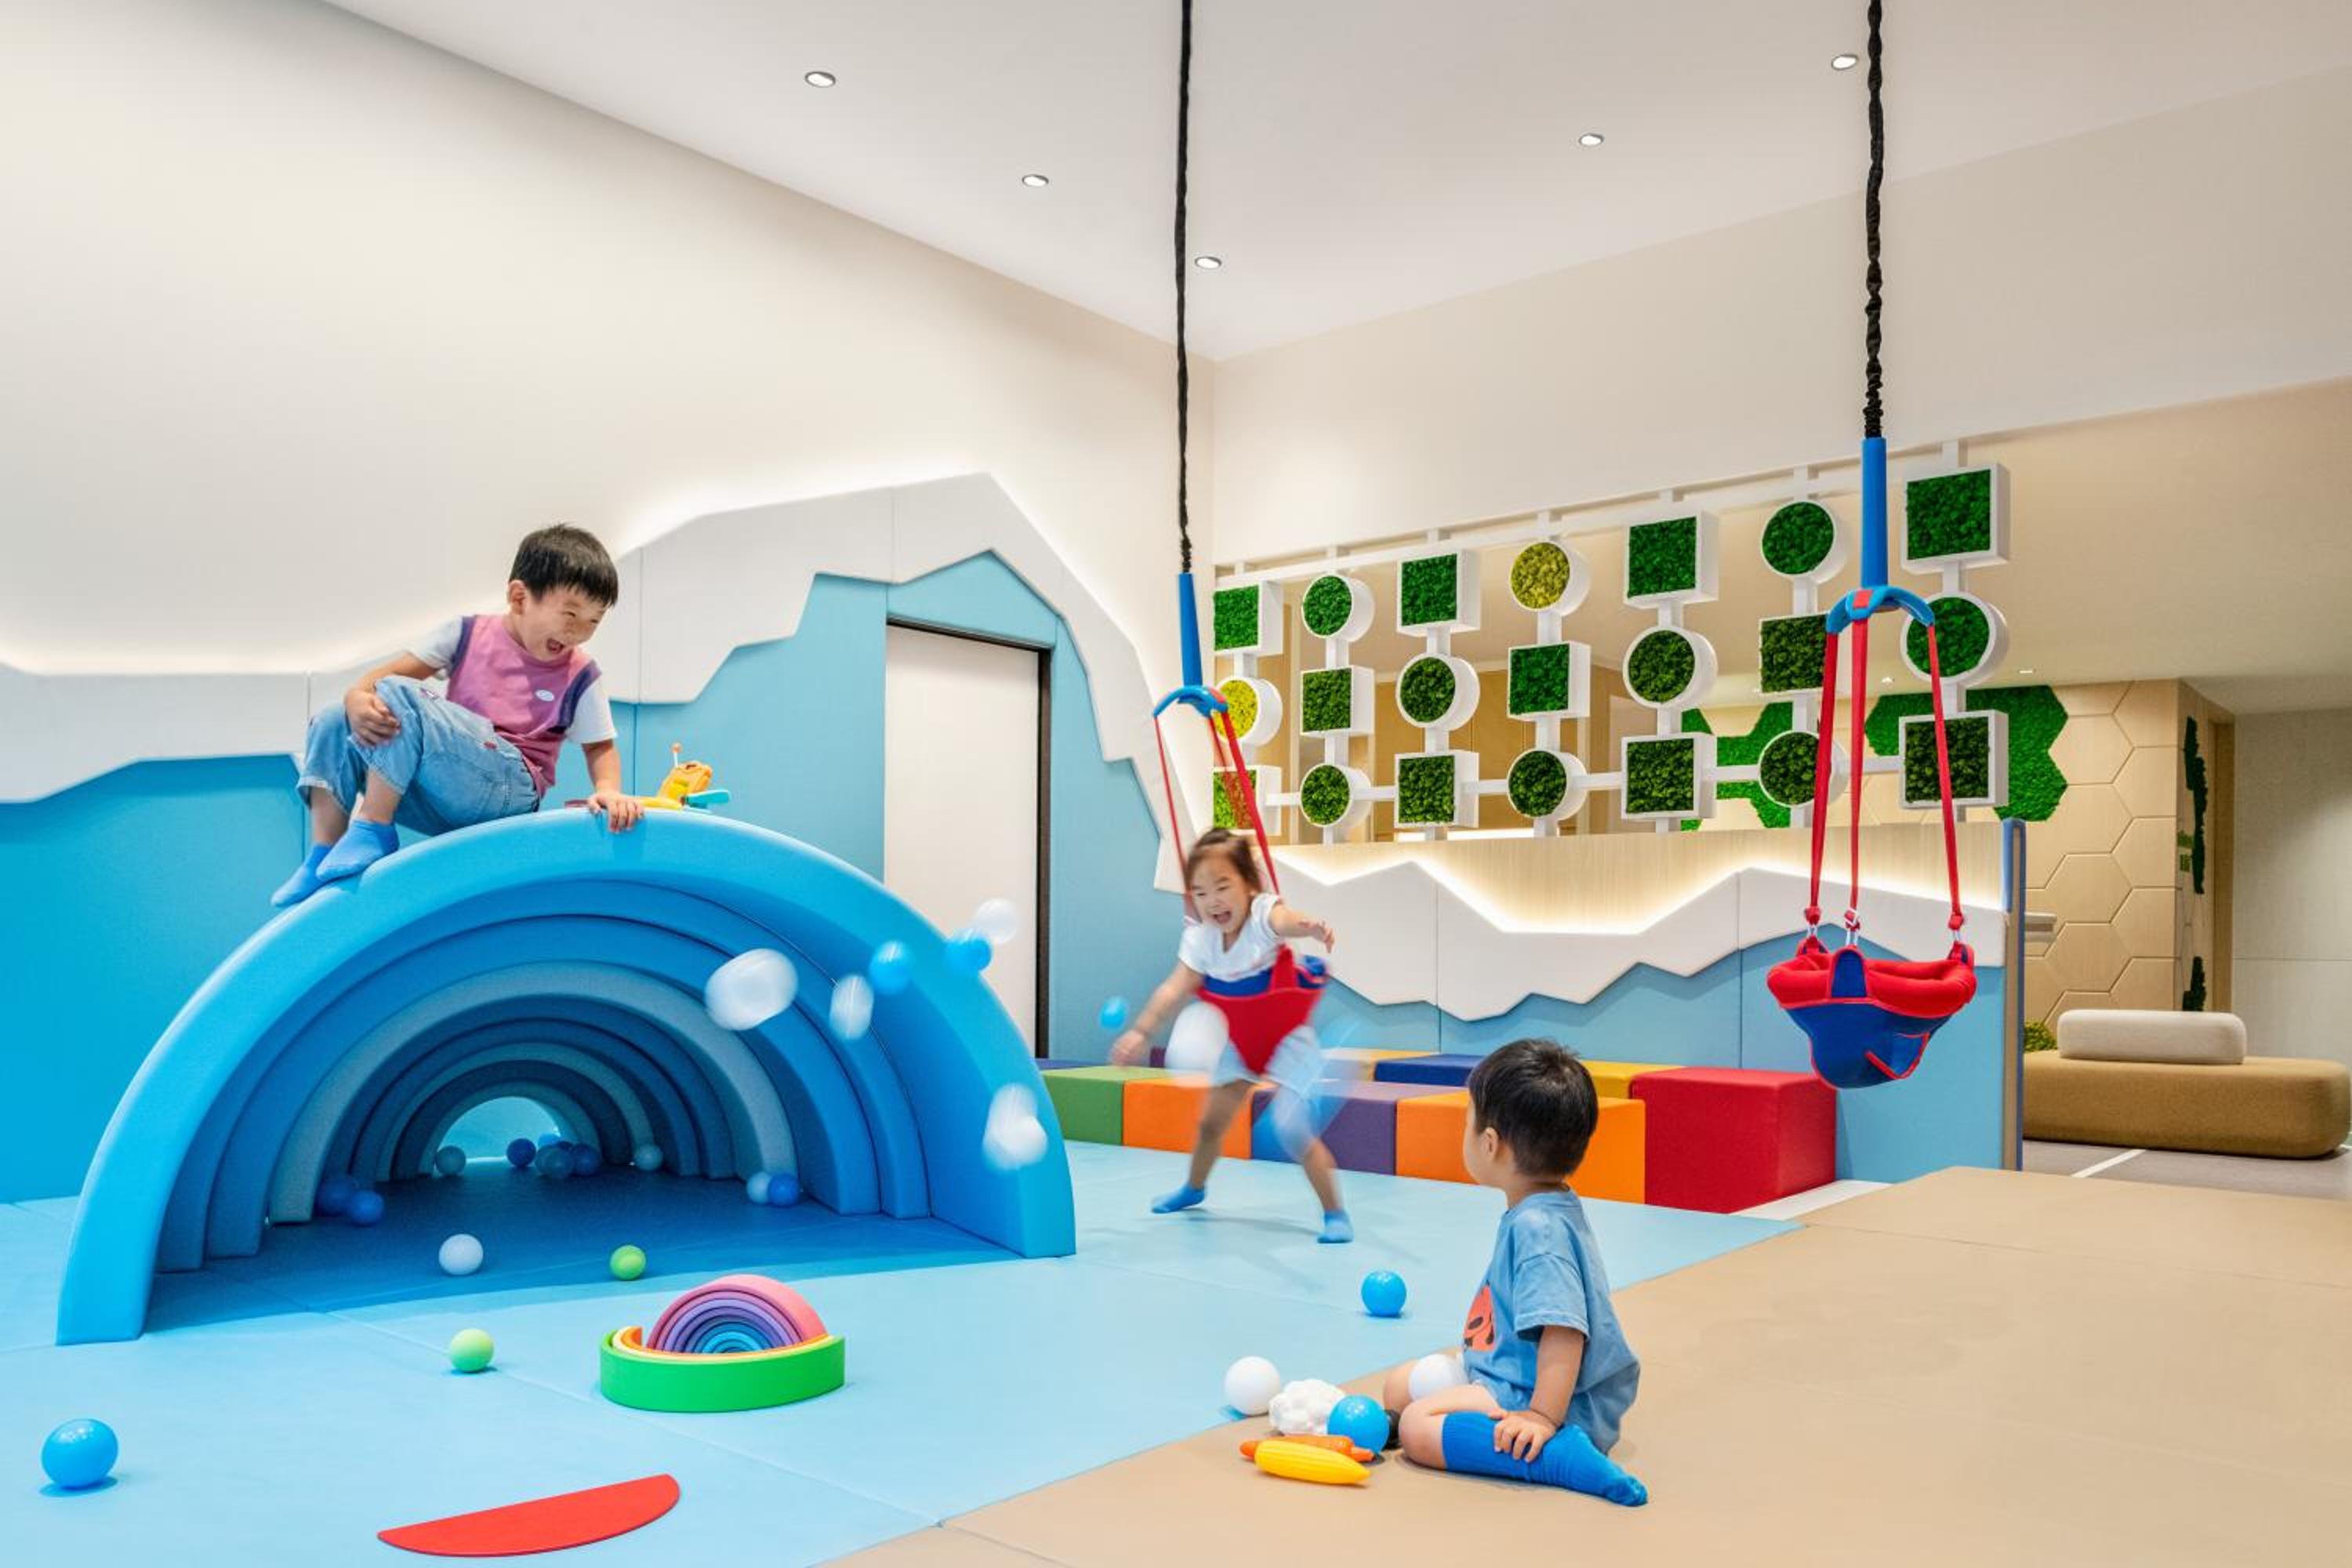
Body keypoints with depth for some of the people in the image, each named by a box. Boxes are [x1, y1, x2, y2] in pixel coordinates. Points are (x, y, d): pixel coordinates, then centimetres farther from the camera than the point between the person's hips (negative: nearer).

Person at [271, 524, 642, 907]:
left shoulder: (580, 676, 2)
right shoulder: (468, 634, 7)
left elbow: (600, 745, 7)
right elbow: (387, 672, 4)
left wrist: (608, 789, -16)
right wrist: (358, 698, -20)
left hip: (507, 791, -5)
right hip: (439, 792, 5)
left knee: (399, 695, -23)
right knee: (333, 722, -9)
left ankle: (373, 832, -21)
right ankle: (322, 856, -9)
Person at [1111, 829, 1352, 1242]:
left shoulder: (1263, 913, -29)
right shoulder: (1200, 938, -11)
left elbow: (1286, 919, -53)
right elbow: (1174, 989, -9)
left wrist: (1312, 927, -75)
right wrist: (1140, 1031, -16)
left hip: (1286, 1035, -5)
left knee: (1292, 1127, -18)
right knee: (1212, 1120, 16)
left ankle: (1336, 1214, -3)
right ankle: (1194, 1188, 45)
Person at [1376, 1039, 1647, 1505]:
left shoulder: (1537, 1227, -25)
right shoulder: (1546, 1213, 8)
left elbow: (1564, 1330, -32)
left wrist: (1543, 1418, -32)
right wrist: (1470, 1357, 27)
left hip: (1554, 1404, -11)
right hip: (1509, 1377, 11)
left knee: (1418, 1427, -26)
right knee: (1400, 1385, 16)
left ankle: (1565, 1454, -26)